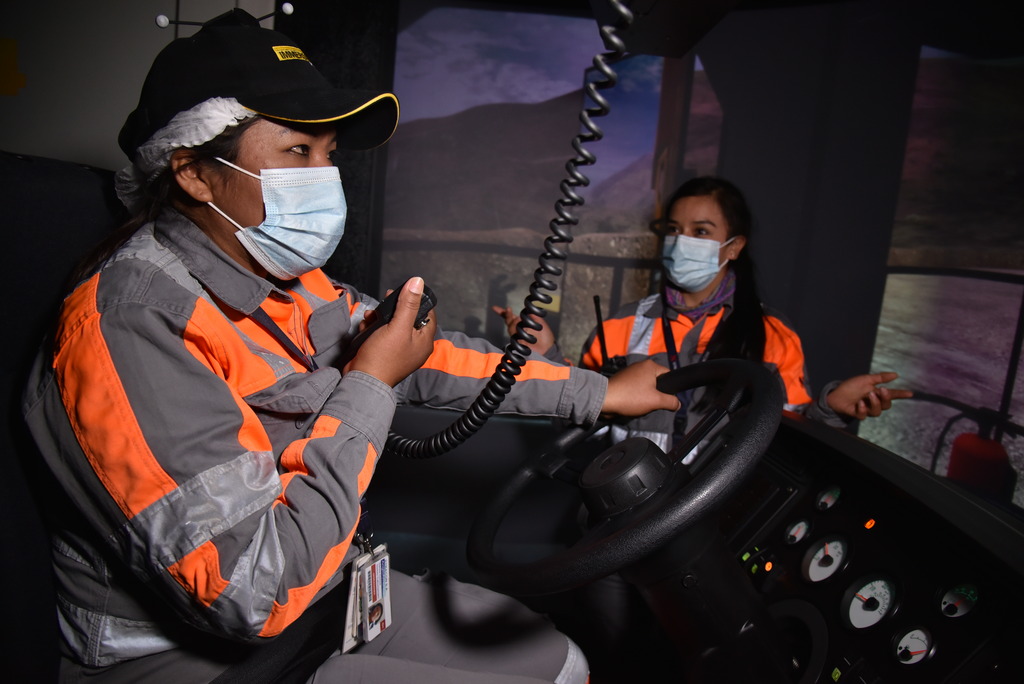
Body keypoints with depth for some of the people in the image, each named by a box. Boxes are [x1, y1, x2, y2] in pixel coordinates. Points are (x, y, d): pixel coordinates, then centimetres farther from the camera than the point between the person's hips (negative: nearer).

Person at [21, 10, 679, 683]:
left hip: (324, 586, 7)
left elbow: (425, 354, 6)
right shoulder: (132, 326, -28)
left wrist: (599, 393, 8)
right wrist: (369, 387, -23)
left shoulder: (289, 277, -3)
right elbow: (256, 592, -30)